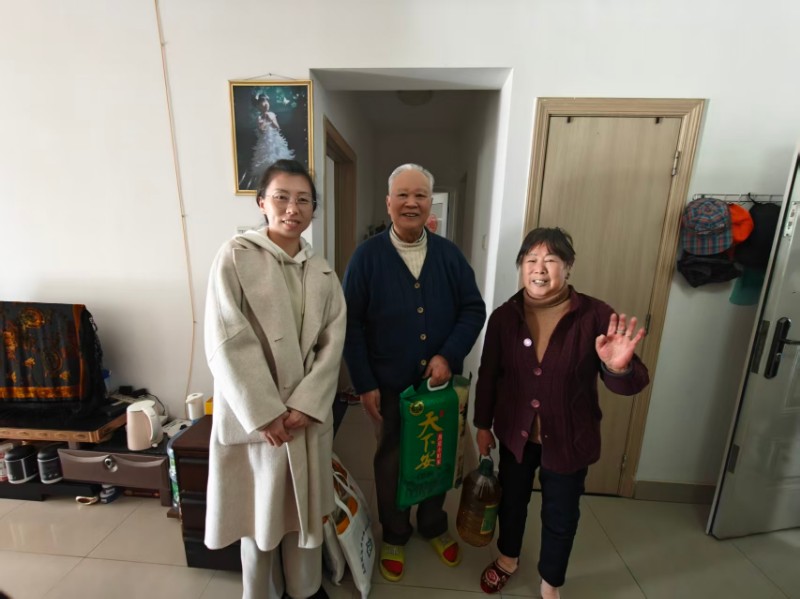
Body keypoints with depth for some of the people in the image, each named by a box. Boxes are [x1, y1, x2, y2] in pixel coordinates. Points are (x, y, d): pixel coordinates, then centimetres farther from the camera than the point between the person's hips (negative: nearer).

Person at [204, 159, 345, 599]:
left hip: (309, 412, 3)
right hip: (253, 412, -3)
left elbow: (332, 343, -1)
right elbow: (226, 343, -13)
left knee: (306, 506, 19)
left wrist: (305, 405, -10)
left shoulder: (323, 273, 4)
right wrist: (265, 414, -14)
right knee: (260, 509, 16)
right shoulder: (235, 256, -7)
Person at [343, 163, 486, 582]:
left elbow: (473, 309, -1)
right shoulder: (367, 256, -8)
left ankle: (434, 526, 51)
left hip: (440, 382, 3)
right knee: (390, 462, 18)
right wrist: (364, 383, -11)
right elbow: (351, 322, -9)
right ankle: (394, 535, 46)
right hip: (388, 385, -2)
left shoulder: (449, 254, -1)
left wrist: (449, 355, -14)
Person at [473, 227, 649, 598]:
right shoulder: (504, 316, -13)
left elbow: (631, 385, -16)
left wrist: (619, 367, -40)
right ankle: (507, 559, 55)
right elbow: (488, 375, -3)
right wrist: (483, 424, 3)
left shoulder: (595, 316, -19)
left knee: (560, 516, 21)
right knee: (511, 500, 24)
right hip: (515, 433, 2)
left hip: (569, 439, -1)